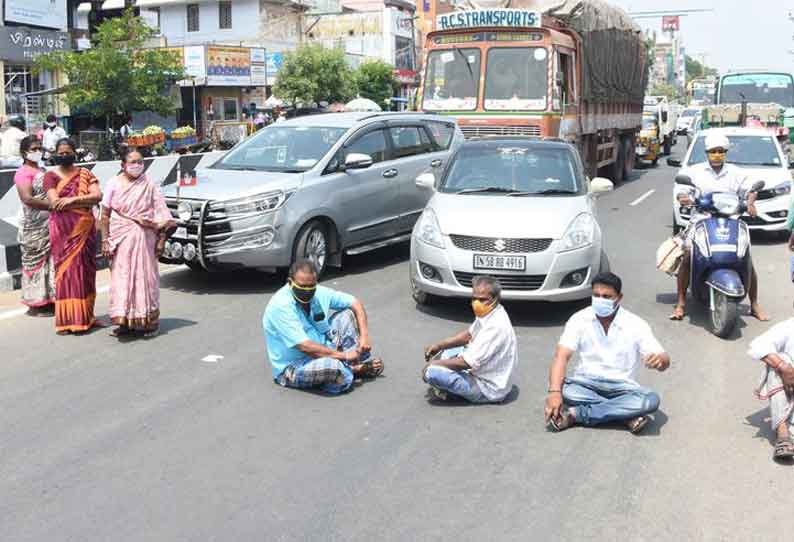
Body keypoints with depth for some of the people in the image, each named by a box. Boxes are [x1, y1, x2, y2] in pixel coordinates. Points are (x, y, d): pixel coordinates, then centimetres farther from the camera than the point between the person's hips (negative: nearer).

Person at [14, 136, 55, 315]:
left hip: (48, 225, 8)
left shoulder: (41, 170, 16)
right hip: (34, 227, -8)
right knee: (36, 262, -2)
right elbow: (27, 198, -23)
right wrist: (52, 205, -23)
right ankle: (36, 304, 4)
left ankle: (48, 299, 15)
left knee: (49, 261, 9)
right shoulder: (23, 172, -10)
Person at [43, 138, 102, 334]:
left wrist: (72, 200, -15)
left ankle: (84, 316, 12)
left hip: (84, 229, 2)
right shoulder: (51, 175, 3)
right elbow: (54, 202, -10)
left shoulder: (85, 174, 10)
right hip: (62, 230, -2)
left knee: (84, 270, 4)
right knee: (65, 270, -3)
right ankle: (67, 319, -1)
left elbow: (97, 196, -4)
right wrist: (84, 201, -9)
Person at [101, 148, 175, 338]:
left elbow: (160, 212, 1)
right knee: (121, 278, 1)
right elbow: (105, 215, 3)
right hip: (121, 238, 0)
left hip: (144, 237, 0)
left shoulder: (149, 184, 2)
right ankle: (124, 321, 8)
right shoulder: (114, 184, 2)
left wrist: (161, 239, -5)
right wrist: (105, 240, -3)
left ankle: (148, 321, 10)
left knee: (145, 277, 1)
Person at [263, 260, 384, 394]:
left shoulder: (319, 293, -6)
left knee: (345, 314, 1)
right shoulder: (280, 306, -27)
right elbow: (305, 346, -31)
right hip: (293, 367, -8)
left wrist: (364, 336, -11)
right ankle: (355, 369, -1)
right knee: (332, 366, -36)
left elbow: (355, 304, 4)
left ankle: (364, 361, -3)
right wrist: (344, 355, -24)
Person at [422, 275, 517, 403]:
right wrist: (439, 346, 7)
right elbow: (468, 335, 17)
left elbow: (466, 363, -28)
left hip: (489, 389, -10)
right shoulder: (486, 313, -2)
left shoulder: (496, 326, -31)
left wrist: (434, 363, -14)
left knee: (432, 372, -22)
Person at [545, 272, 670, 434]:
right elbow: (561, 356, -15)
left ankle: (577, 414, -27)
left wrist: (660, 360, -34)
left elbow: (665, 361, -6)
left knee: (651, 400, -30)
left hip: (621, 386, 1)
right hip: (586, 383, 0)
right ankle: (626, 414, -23)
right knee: (564, 390, -32)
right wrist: (554, 392, -32)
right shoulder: (579, 319, -5)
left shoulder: (636, 324, -5)